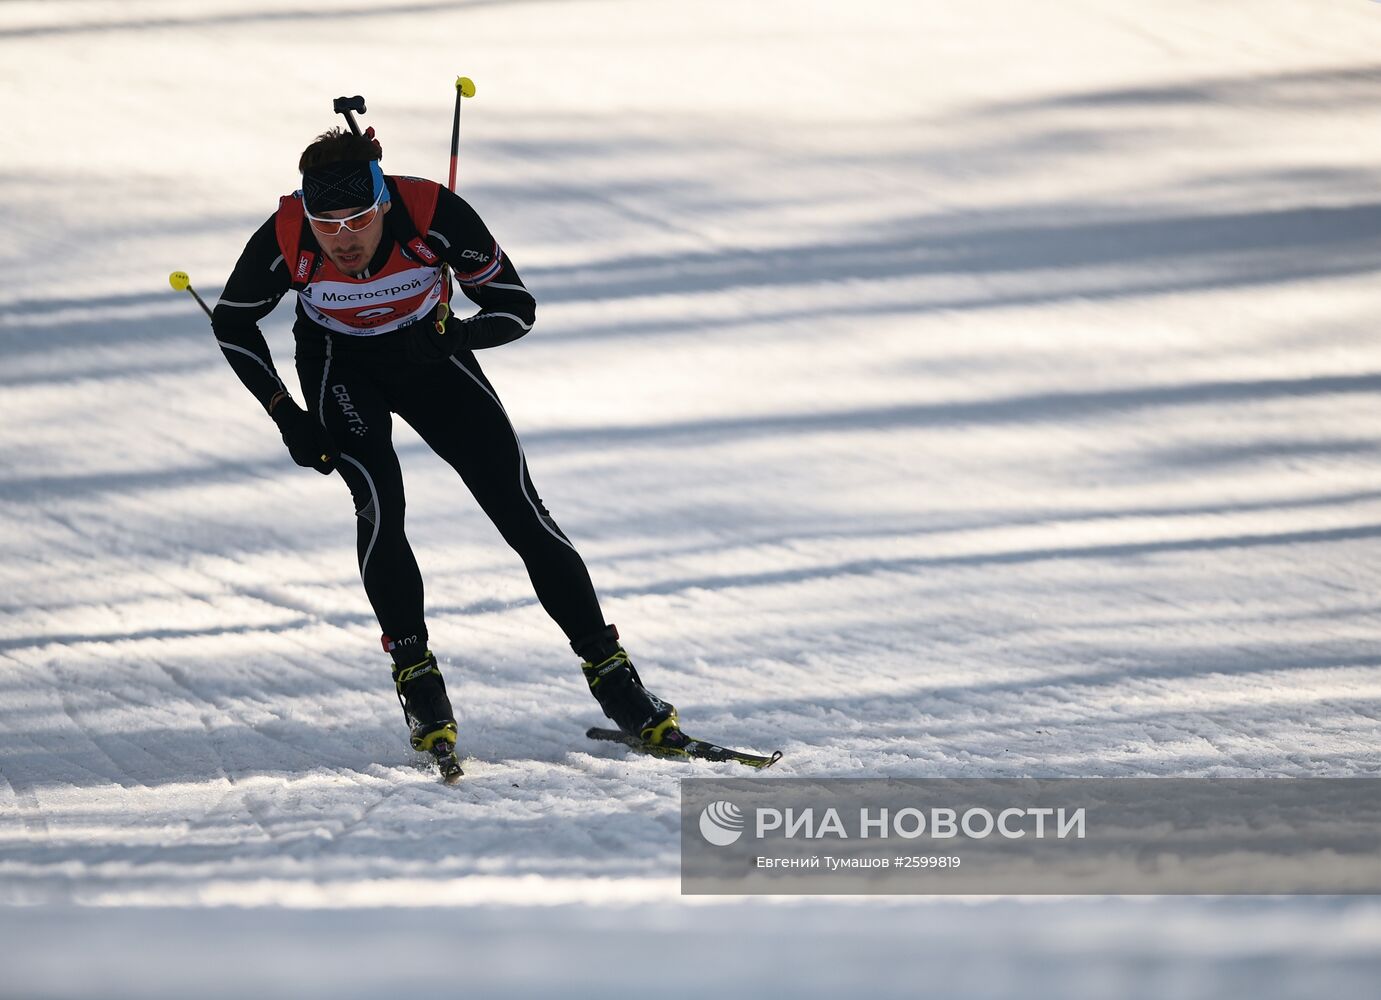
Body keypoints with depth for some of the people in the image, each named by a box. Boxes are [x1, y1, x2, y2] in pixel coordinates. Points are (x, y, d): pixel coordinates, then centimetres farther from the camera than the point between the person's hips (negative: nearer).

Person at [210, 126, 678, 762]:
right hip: (339, 364, 0)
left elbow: (517, 307, -18)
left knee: (522, 513, -8)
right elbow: (232, 324, -9)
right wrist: (286, 416, -15)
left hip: (430, 354, 1)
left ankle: (609, 670, 1)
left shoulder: (434, 214, -32)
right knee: (380, 502, -26)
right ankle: (415, 674, -11)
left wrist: (457, 335, -38)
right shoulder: (284, 240, -30)